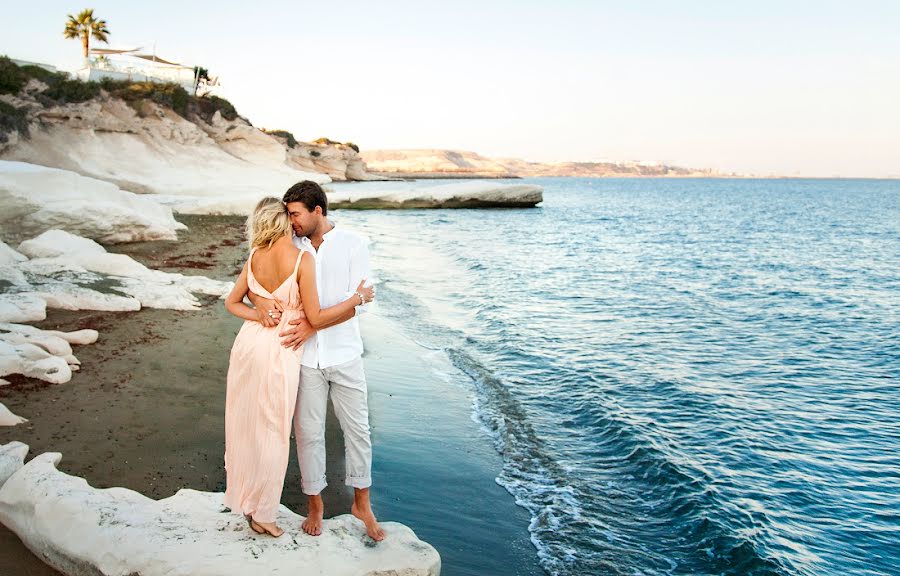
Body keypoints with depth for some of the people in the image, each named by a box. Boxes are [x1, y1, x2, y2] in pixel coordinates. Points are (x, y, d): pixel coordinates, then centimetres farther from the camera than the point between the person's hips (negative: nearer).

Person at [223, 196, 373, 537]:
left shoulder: (255, 256, 3)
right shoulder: (302, 259, -16)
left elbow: (232, 303, 11)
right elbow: (315, 318, -15)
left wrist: (259, 316, -4)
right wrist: (357, 298, -8)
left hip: (249, 343, 6)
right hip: (279, 352, -6)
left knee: (245, 423, 19)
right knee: (271, 432, 8)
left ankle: (243, 496, 36)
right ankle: (261, 512, 21)